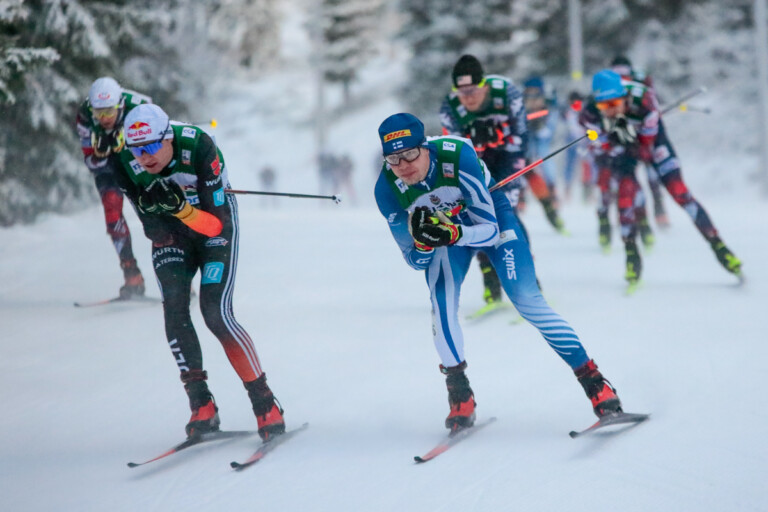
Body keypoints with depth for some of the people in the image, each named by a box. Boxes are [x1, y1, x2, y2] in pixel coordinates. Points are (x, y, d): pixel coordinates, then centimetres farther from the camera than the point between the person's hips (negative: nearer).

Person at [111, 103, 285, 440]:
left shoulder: (199, 149, -32)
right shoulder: (127, 166, -21)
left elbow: (216, 222, -30)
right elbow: (155, 231, -15)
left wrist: (181, 207, -47)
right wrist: (152, 207, -37)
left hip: (215, 225, -4)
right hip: (172, 234, 4)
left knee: (216, 313, -18)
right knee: (174, 306, -18)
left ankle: (265, 404, -8)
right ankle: (201, 406, -12)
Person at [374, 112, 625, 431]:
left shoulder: (457, 156, -37)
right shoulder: (387, 188, -28)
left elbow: (489, 230, -31)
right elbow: (415, 261, -18)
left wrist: (452, 235, -50)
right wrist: (423, 242, -41)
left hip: (490, 213, -2)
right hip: (444, 226, 2)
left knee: (526, 299, -14)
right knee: (441, 301, -23)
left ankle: (594, 382, -7)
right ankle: (459, 395, -7)